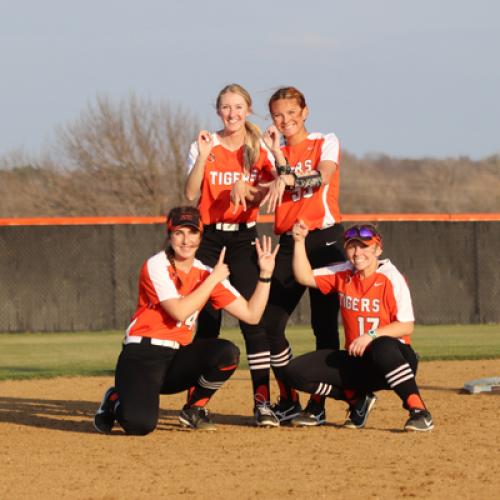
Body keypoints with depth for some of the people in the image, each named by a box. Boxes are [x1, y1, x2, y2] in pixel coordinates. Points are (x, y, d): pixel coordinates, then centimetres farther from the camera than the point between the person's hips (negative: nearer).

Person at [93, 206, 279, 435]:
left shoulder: (205, 274, 6)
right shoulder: (157, 266, -10)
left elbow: (251, 315, 3)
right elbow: (180, 312, -24)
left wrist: (265, 274, -4)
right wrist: (214, 279, -16)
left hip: (178, 359, 5)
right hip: (142, 356, -5)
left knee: (227, 353, -24)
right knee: (140, 425, -30)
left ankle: (194, 410, 2)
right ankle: (116, 401, 10)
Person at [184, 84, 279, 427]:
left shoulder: (260, 150, 4)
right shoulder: (204, 145, 1)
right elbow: (191, 195, -9)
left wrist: (245, 189, -21)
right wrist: (203, 156, -19)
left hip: (244, 237, 0)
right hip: (209, 237, 0)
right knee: (207, 318, -2)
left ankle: (262, 401, -9)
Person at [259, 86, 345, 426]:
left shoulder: (326, 143, 1)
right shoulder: (276, 153, 14)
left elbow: (321, 177, -21)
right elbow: (276, 194, -2)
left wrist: (287, 177, -37)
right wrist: (277, 154, -10)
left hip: (324, 240, -5)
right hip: (288, 243, 5)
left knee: (324, 325, -5)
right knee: (269, 324, -2)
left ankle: (317, 406, 0)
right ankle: (288, 403, 9)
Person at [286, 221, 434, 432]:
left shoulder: (391, 278, -11)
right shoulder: (343, 274, 6)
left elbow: (406, 327, -15)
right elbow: (305, 277, 3)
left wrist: (372, 335, -28)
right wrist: (299, 241, -7)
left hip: (393, 359, -6)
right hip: (355, 362, 6)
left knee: (382, 347, -43)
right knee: (297, 371, -11)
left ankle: (419, 412, -35)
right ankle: (357, 400, 8)